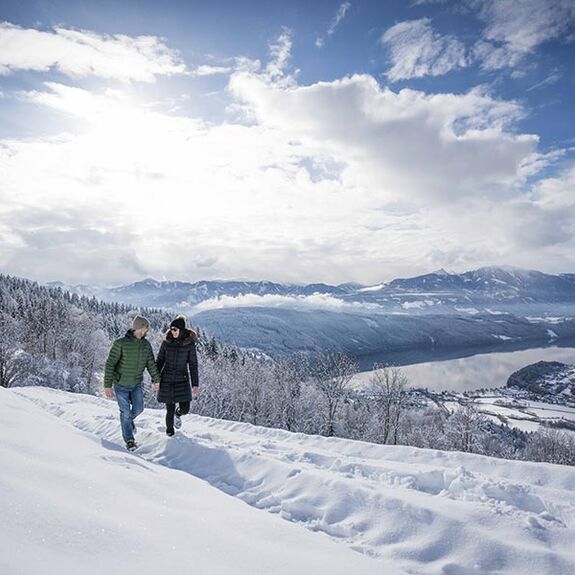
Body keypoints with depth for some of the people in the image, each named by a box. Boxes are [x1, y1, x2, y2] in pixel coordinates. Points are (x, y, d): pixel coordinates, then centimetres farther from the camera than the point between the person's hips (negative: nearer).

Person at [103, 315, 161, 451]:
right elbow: (110, 365, -20)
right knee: (125, 412, 1)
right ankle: (129, 440, 19)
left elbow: (151, 363, 2)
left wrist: (156, 380, -4)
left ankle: (129, 420, 40)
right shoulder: (120, 343, -21)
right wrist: (107, 385, -22)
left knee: (138, 408, 5)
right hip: (121, 385, -4)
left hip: (137, 384, 4)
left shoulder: (146, 345, -4)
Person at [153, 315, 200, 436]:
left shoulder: (189, 344, -7)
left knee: (185, 408, -5)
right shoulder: (166, 342, -4)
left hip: (182, 380, 0)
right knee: (170, 408, 6)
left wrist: (195, 384, -7)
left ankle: (177, 414, 33)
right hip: (167, 379, 1)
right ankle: (169, 428, 35)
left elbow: (193, 365, -4)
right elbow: (159, 361, 4)